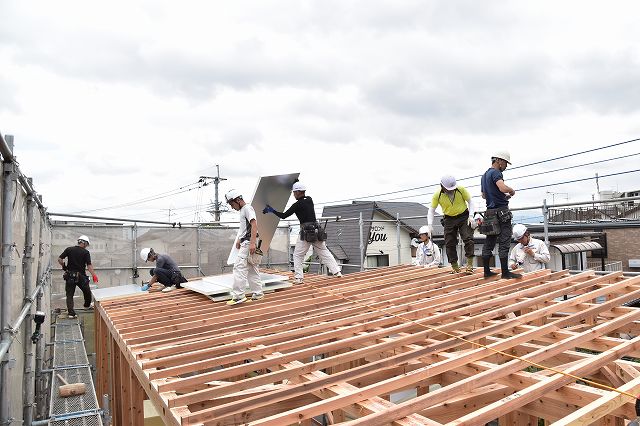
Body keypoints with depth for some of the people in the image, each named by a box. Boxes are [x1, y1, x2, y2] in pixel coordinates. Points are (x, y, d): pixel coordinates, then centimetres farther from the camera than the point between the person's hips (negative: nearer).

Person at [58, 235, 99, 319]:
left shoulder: (69, 249, 1)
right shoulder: (86, 252, -8)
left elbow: (59, 259, -2)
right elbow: (89, 265, -14)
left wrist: (64, 267, 14)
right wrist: (94, 275, -12)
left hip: (69, 276, 2)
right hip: (81, 276, -2)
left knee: (69, 295, 6)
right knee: (87, 291, 22)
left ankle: (71, 312, -3)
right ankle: (87, 305, 40)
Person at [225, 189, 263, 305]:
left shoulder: (247, 208, -10)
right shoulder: (241, 210, 20)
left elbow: (254, 225, -20)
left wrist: (252, 243, -27)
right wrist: (239, 240, 33)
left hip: (248, 242, -10)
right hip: (245, 242, 10)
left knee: (239, 267, -13)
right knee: (252, 269, 11)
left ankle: (238, 295, -13)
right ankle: (258, 293, 15)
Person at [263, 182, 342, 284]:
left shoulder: (297, 205, -8)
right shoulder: (310, 200, 9)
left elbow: (284, 216, -5)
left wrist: (272, 211, 7)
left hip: (306, 232, -6)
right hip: (317, 231, 6)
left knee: (297, 255, 6)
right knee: (325, 253, 12)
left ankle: (298, 278, 2)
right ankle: (337, 272, 9)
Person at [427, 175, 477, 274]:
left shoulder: (461, 189, -16)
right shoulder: (437, 195, -15)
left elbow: (470, 202, -4)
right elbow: (431, 209, -6)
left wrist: (471, 216, -16)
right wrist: (430, 224, -19)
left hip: (464, 217, -1)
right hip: (449, 219, 1)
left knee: (468, 239, -14)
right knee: (449, 243, -1)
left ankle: (470, 265, -7)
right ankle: (455, 267, 10)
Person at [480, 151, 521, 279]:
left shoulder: (484, 175, 19)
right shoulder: (495, 173, -10)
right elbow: (503, 187, -29)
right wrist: (512, 191, -7)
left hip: (490, 212, 9)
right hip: (501, 211, -9)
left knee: (489, 242, 10)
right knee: (504, 242, -5)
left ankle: (487, 271, 13)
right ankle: (505, 272, -2)